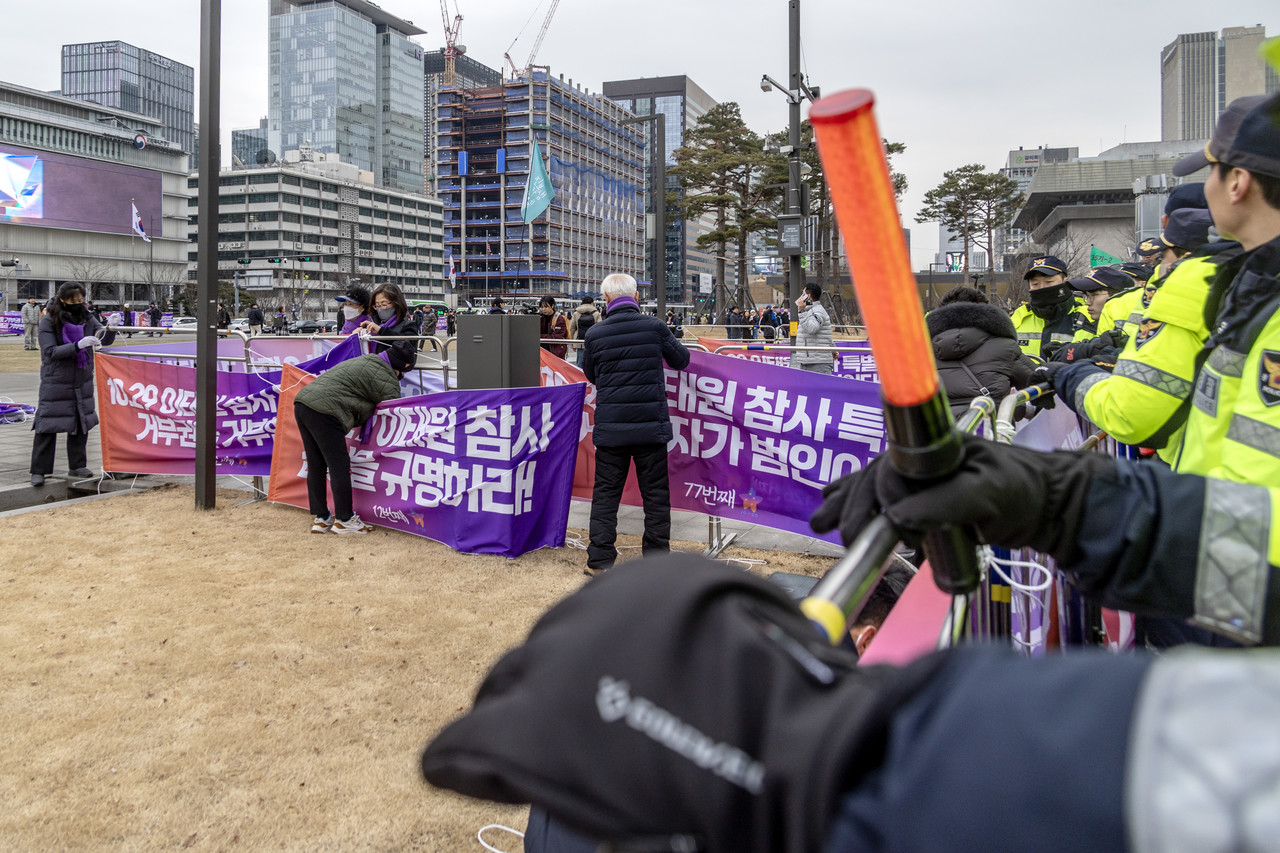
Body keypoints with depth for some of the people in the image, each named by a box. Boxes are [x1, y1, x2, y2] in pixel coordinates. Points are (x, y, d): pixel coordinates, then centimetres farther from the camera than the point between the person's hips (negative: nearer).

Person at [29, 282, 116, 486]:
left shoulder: (86, 318, 3)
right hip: (55, 383, -4)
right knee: (47, 427, -4)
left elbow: (105, 340, -1)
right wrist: (78, 345, -30)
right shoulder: (48, 321, -10)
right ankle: (39, 471, 4)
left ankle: (77, 466, 21)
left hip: (82, 382, 5)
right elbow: (50, 351, -17)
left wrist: (110, 329, -24)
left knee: (81, 424, 9)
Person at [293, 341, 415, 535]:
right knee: (339, 466, 0)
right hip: (323, 411, -10)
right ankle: (344, 520, 8)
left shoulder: (366, 361, 24)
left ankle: (320, 518, 24)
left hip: (302, 401, 10)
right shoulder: (385, 379, -5)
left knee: (316, 465, 15)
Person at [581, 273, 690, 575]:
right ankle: (657, 556, 15)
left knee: (606, 492, 10)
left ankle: (600, 558, 11)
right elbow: (681, 360, 10)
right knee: (655, 493, 10)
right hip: (651, 424, 0)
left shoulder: (594, 334, -3)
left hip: (610, 426, 1)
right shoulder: (655, 327, -6)